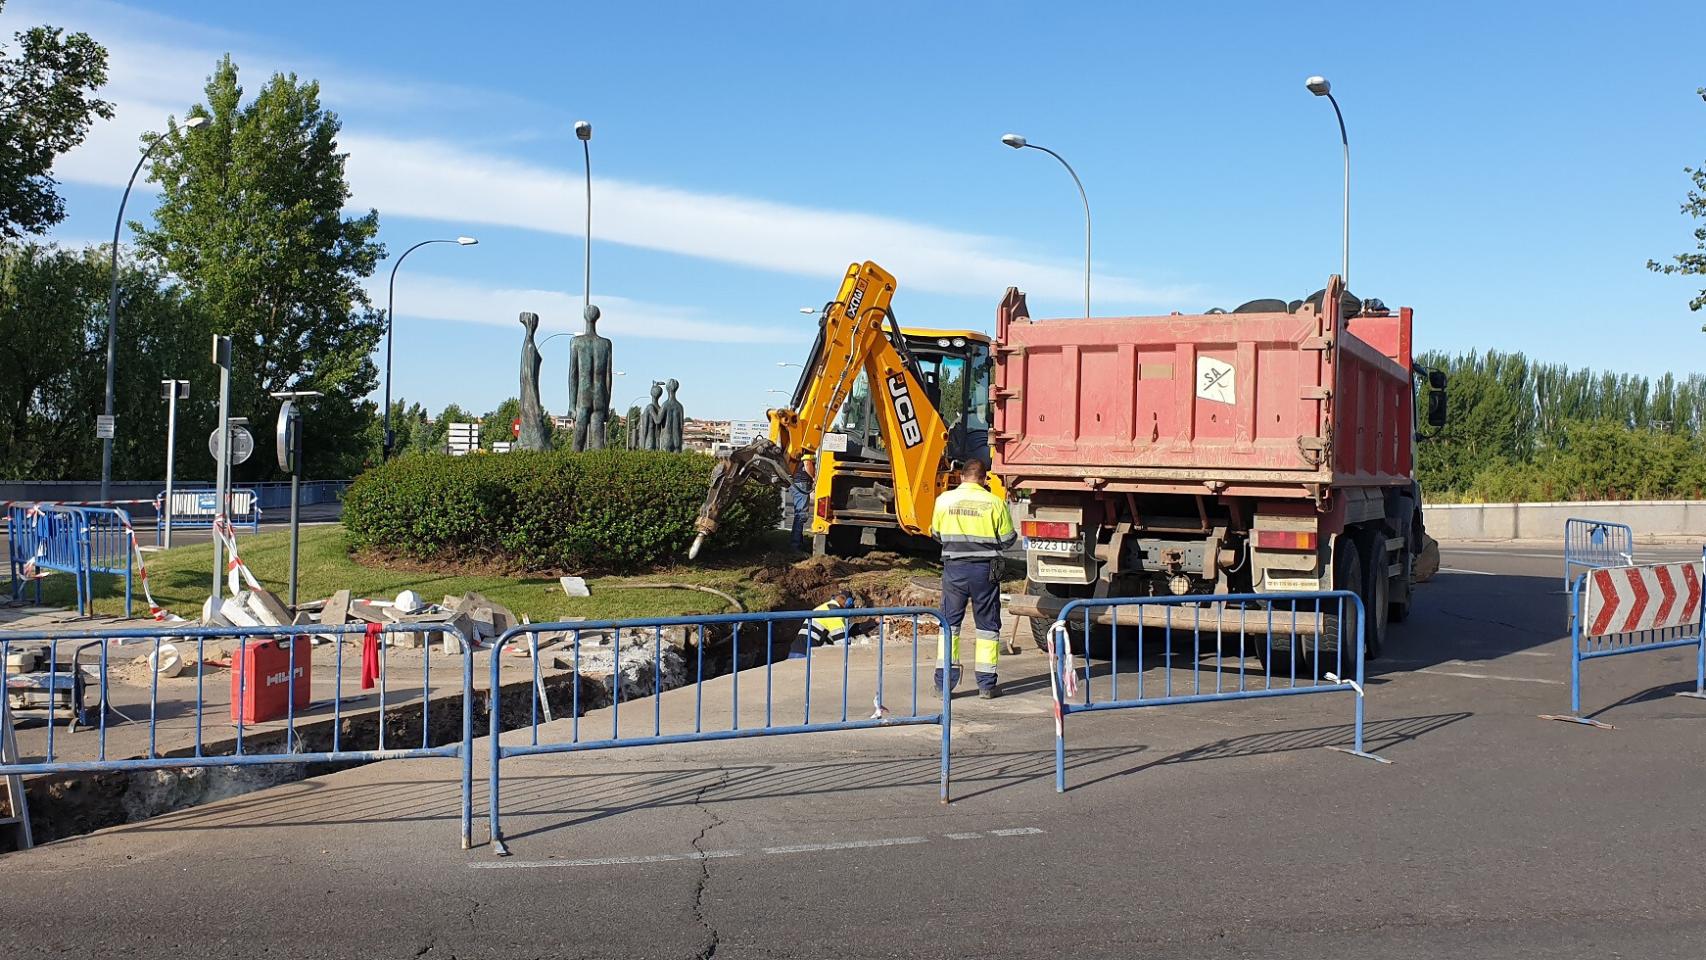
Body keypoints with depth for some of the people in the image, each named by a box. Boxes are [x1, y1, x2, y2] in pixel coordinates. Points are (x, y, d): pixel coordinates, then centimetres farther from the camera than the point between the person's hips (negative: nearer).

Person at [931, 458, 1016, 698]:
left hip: (954, 568, 2)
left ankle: (944, 683, 7)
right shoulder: (994, 503, -8)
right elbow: (1007, 540, 0)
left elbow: (936, 533, 12)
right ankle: (986, 684, 12)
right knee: (988, 625, 9)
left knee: (949, 623, 10)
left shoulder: (944, 500, -1)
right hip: (985, 569, -1)